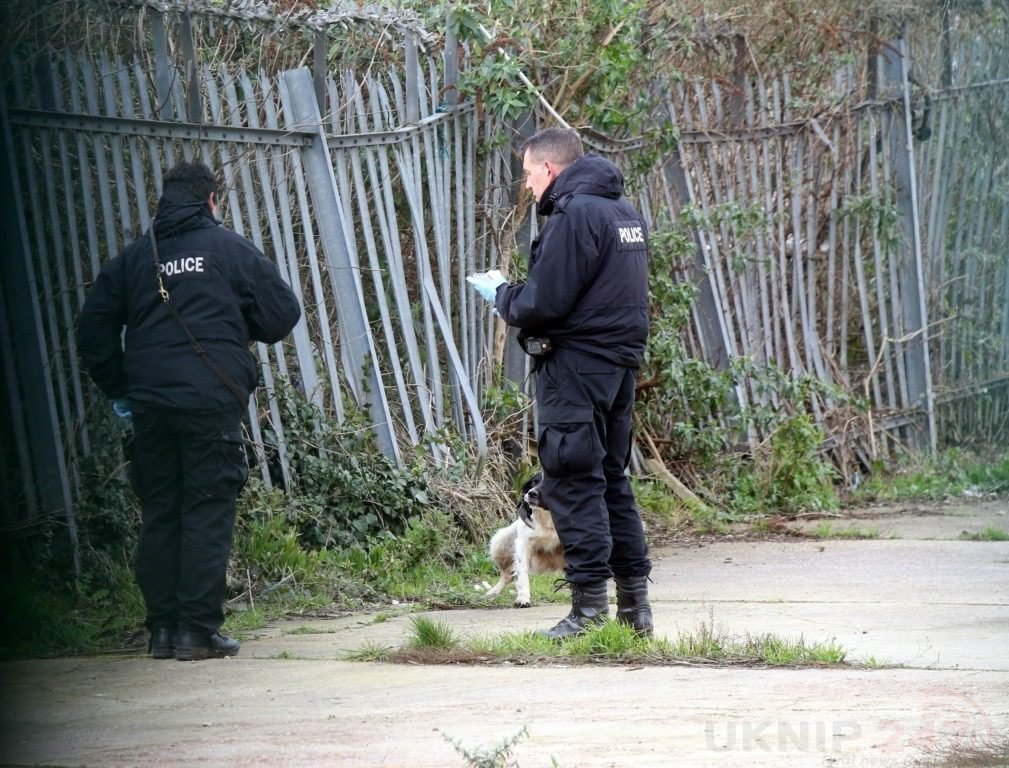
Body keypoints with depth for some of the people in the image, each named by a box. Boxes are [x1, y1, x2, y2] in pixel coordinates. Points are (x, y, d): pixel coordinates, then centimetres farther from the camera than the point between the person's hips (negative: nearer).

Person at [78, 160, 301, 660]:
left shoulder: (134, 257, 12)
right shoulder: (230, 249, 2)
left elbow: (93, 328, 10)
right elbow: (282, 315, 2)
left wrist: (118, 389, 16)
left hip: (150, 406, 4)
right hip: (212, 400, -4)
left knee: (159, 515, 10)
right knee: (208, 512, -2)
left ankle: (162, 628, 11)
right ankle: (198, 630, -5)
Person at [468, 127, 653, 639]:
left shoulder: (573, 215, -14)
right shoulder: (625, 212, 16)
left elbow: (543, 304, -19)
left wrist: (501, 294, 2)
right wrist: (515, 294, 17)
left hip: (576, 364, -9)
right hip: (621, 362, 9)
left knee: (572, 482, -5)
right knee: (612, 478, 14)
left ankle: (590, 605, -7)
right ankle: (635, 601, 14)